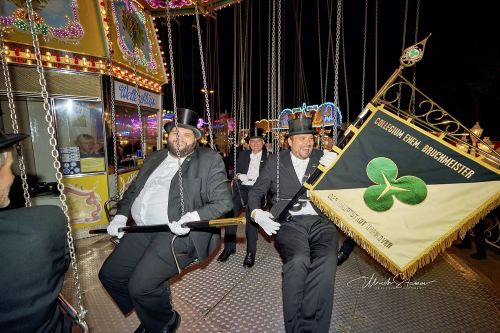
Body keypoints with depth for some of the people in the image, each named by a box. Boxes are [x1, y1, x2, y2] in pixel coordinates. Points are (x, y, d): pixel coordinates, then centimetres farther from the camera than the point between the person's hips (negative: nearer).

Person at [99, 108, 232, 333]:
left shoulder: (209, 160, -6)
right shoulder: (155, 158, 15)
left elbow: (223, 202, -12)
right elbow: (133, 190, 23)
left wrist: (194, 217, -26)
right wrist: (121, 215, 9)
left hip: (179, 233, -7)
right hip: (143, 231, 8)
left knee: (141, 285, -18)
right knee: (109, 275, 9)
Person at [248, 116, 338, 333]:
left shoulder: (322, 158, 13)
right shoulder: (276, 161, 10)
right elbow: (255, 192, 13)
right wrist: (257, 213, -7)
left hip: (320, 221, 2)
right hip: (289, 222, -1)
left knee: (327, 262, -28)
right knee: (298, 261, -30)